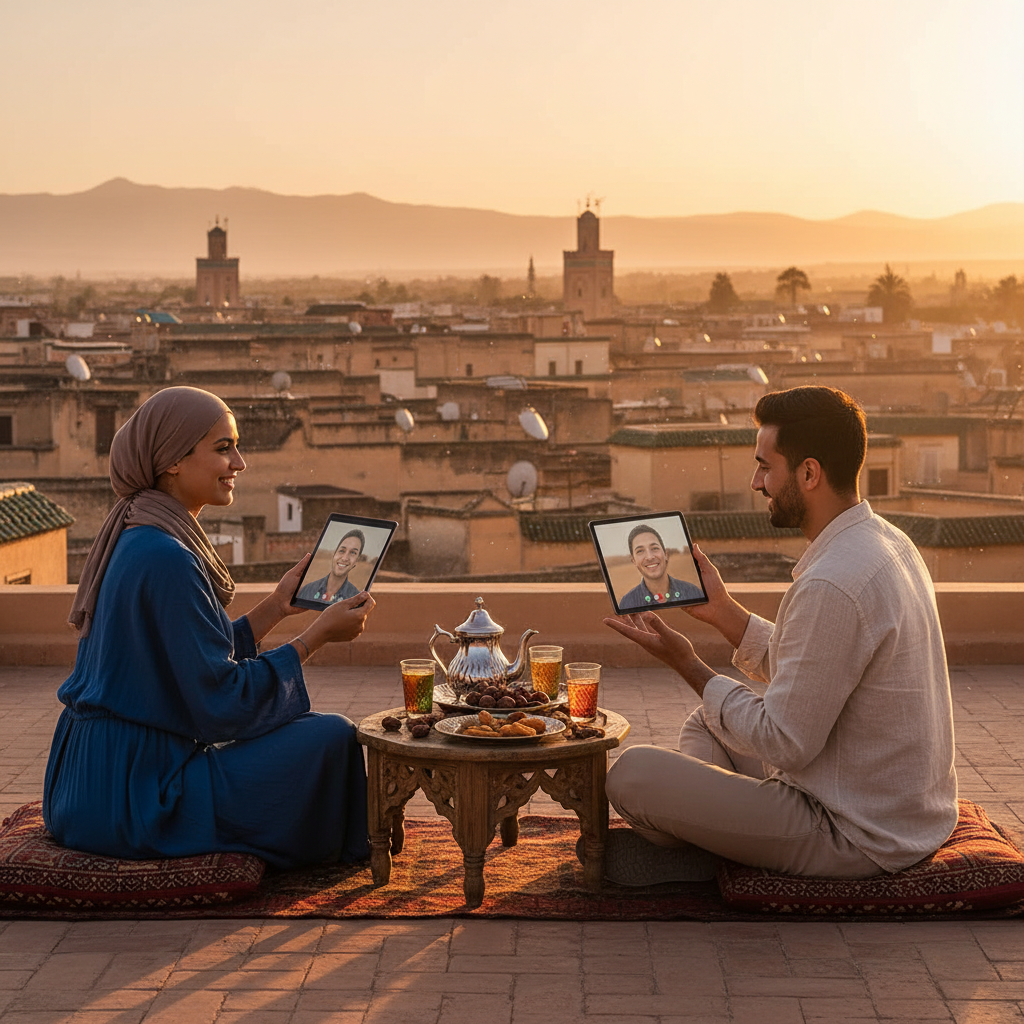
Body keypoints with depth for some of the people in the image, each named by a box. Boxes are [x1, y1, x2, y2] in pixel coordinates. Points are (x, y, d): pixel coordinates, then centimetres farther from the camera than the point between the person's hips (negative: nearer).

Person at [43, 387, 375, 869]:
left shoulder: (133, 540, 9)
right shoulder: (166, 558, -22)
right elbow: (220, 699, -21)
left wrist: (278, 604, 12)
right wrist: (319, 633, -13)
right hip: (138, 792, -11)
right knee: (331, 737, -6)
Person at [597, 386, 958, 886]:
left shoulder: (833, 586, -28)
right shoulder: (886, 542, 5)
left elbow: (784, 743, -22)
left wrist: (688, 666, -12)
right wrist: (722, 610, 14)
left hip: (858, 837, -11)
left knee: (631, 773, -14)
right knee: (703, 725, 26)